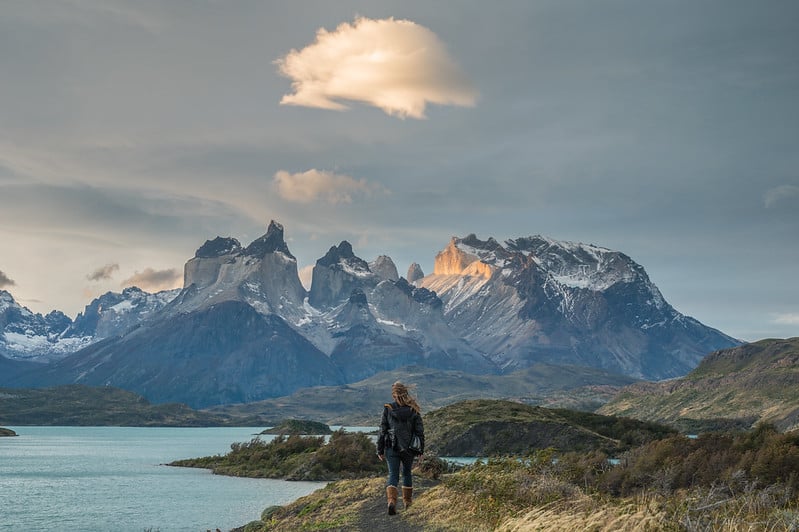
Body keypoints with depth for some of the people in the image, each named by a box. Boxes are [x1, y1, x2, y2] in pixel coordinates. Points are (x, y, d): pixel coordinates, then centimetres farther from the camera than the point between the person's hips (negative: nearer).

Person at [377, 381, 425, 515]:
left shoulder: (388, 409, -6)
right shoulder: (413, 410, -2)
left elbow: (382, 430, -4)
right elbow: (419, 431, 1)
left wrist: (380, 450, 3)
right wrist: (420, 449, 9)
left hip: (391, 448, -2)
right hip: (408, 448, 2)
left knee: (393, 475, 0)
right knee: (407, 473, 21)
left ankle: (391, 501, -21)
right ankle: (407, 500, 33)